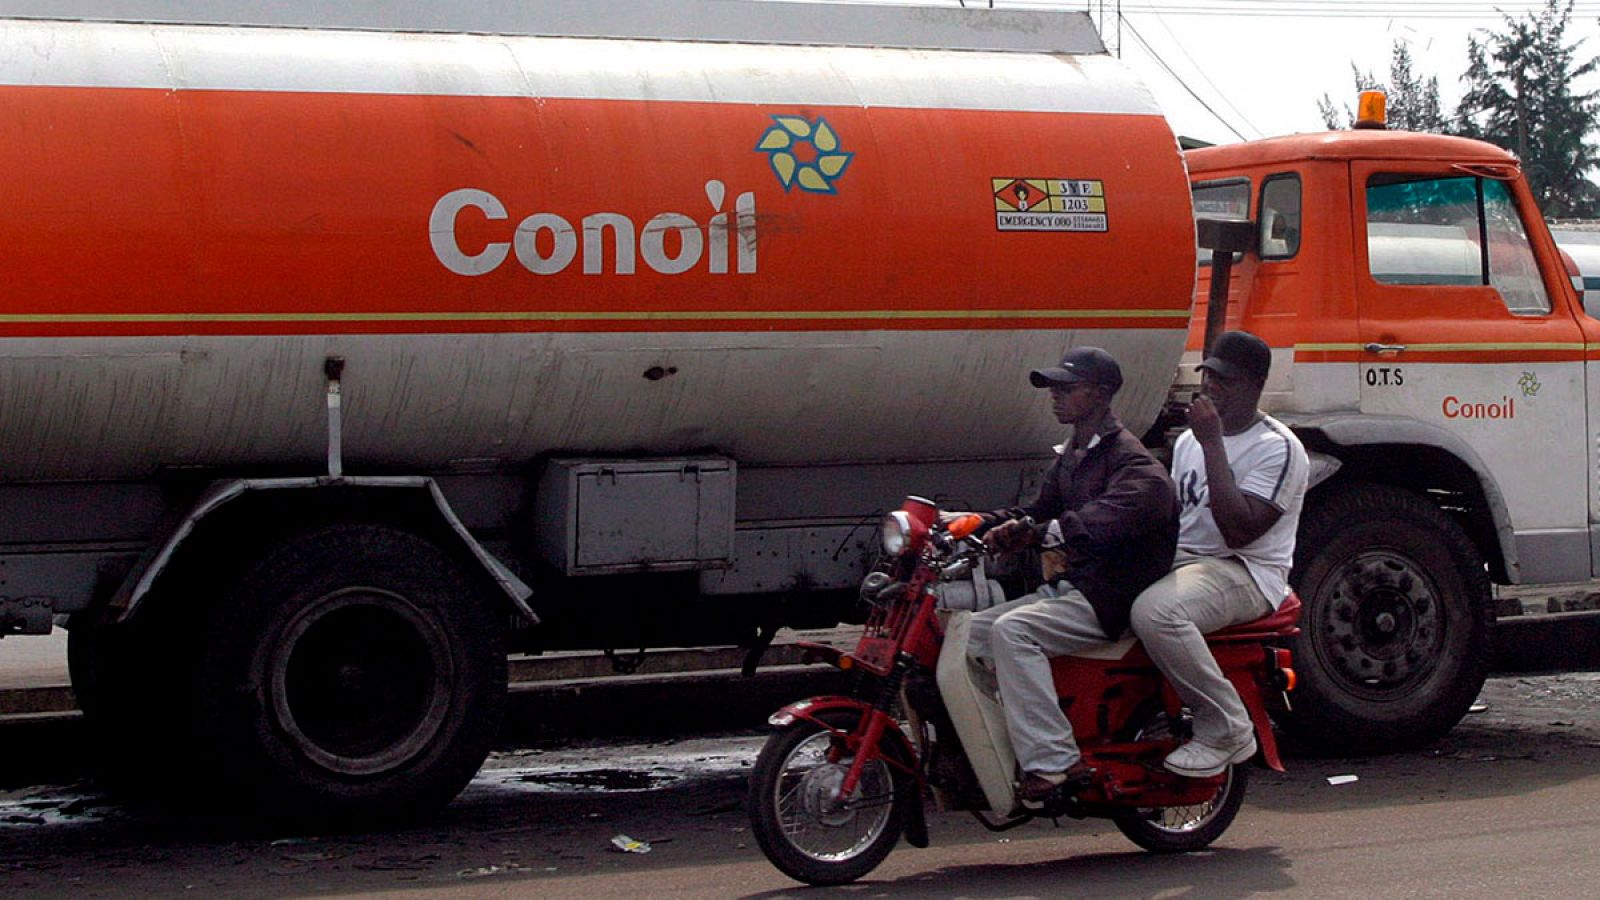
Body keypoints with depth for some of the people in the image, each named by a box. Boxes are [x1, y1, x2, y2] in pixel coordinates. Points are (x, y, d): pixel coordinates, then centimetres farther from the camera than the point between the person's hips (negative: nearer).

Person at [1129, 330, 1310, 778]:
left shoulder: (1279, 447, -9)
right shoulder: (1189, 440, 18)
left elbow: (1239, 529, -22)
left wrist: (1212, 443, -20)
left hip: (1244, 573, -9)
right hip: (1180, 561, 9)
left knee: (1154, 611, -35)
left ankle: (1226, 730, -22)